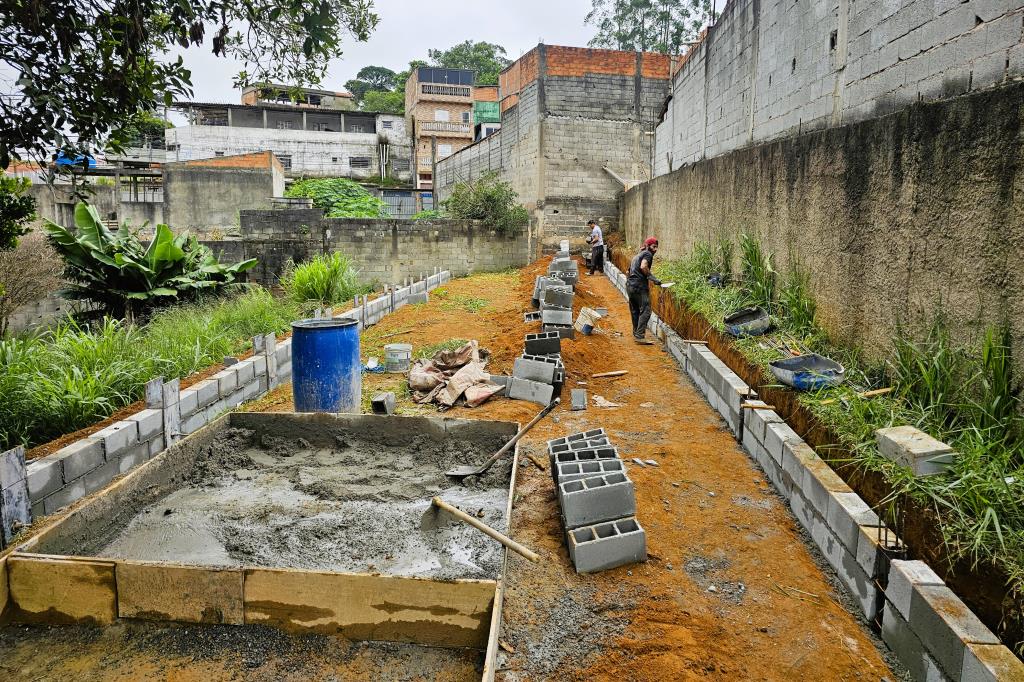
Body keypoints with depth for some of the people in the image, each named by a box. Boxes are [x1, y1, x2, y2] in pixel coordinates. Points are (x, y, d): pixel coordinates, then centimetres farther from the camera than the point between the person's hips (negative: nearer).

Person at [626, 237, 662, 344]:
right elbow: (643, 267, -20)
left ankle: (636, 334, 22)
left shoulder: (637, 255, 24)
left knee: (635, 311, 16)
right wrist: (653, 278, -15)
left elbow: (629, 270, 24)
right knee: (645, 311, -9)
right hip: (639, 285, -9)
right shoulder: (648, 254, -3)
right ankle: (640, 336, -15)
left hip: (629, 285, 10)